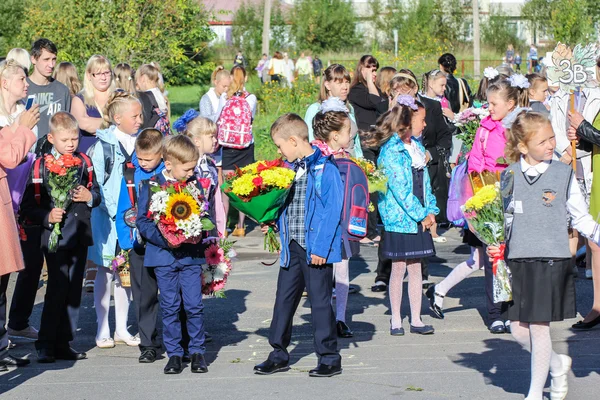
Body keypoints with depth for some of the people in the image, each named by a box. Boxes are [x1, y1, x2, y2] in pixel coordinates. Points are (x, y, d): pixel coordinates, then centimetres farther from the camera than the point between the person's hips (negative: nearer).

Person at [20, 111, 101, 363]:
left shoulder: (84, 162, 8)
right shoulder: (41, 166, -5)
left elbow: (97, 194, 15)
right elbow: (28, 207, -5)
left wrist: (89, 196, -7)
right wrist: (47, 217, -22)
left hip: (80, 237, 5)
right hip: (55, 237, -5)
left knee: (73, 292, 8)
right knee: (57, 290, -9)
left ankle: (63, 344, 16)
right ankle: (45, 346, -2)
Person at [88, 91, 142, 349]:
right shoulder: (103, 145, -8)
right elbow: (96, 183, -10)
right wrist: (115, 210, -15)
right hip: (108, 217, -4)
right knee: (105, 271, 3)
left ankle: (122, 328, 19)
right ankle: (103, 330, 11)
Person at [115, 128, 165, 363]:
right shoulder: (130, 173, 2)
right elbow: (123, 209, 8)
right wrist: (125, 239, 2)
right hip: (140, 244, 3)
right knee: (144, 295, 4)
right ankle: (149, 344, 12)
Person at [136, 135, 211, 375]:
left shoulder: (195, 185, 5)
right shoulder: (151, 186, -3)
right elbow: (142, 220, -4)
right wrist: (165, 239, -17)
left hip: (191, 255, 1)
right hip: (164, 255, -1)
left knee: (194, 305, -2)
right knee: (170, 306, 4)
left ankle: (197, 351, 11)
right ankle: (174, 353, 14)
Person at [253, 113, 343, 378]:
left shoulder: (325, 169, -14)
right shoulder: (288, 169, 10)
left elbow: (331, 210, -16)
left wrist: (320, 248, -19)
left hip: (316, 249, -8)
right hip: (291, 247, 8)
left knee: (320, 301, 0)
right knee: (284, 299, 13)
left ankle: (329, 358, 11)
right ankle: (279, 354, 24)